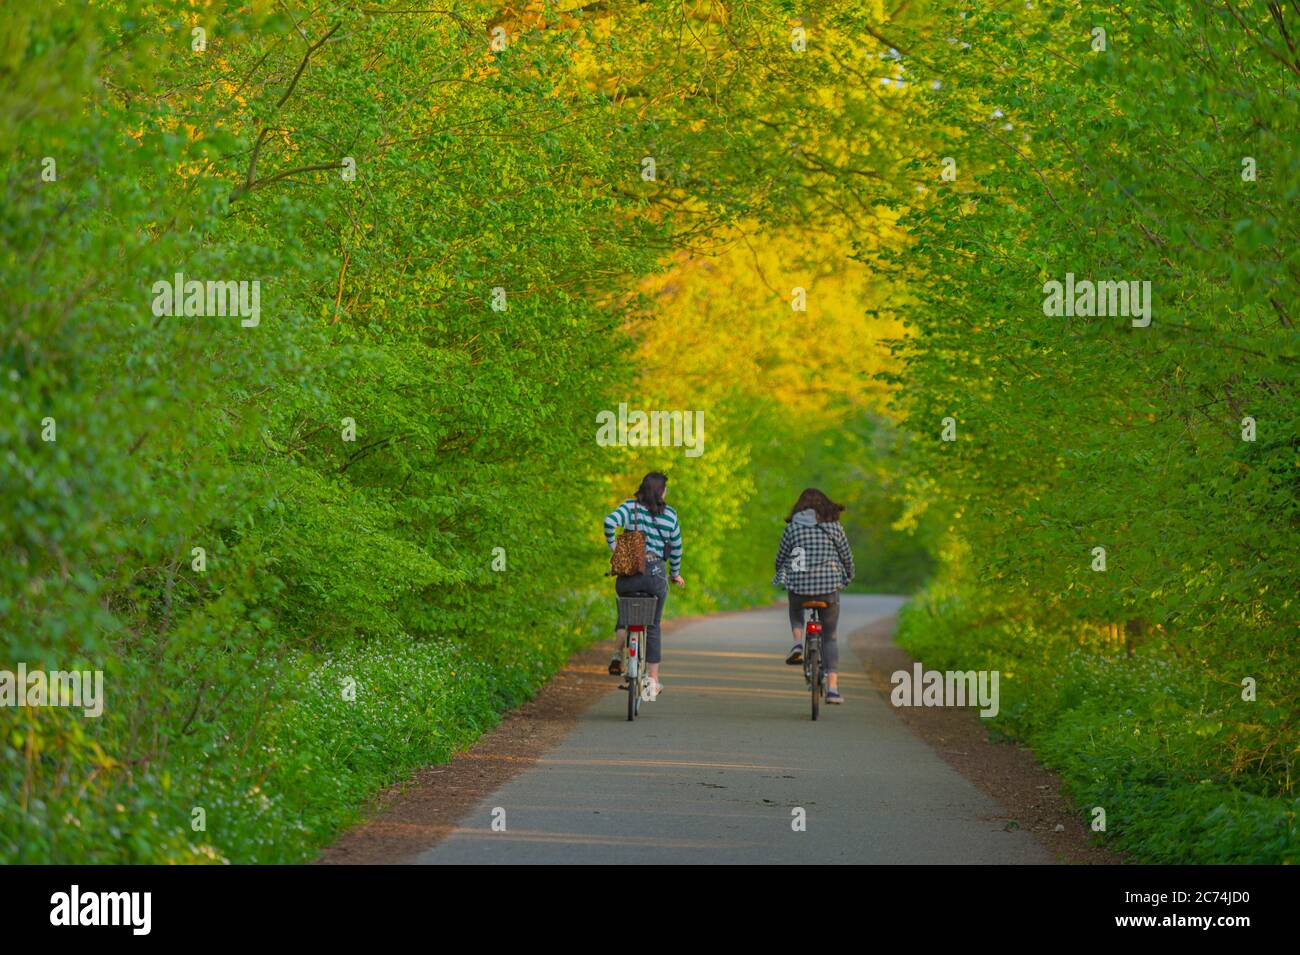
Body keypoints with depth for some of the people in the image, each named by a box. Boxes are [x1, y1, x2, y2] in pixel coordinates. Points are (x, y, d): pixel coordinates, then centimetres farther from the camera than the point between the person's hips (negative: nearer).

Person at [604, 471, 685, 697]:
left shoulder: (630, 506, 0)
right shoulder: (669, 515, 3)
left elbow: (609, 522, -18)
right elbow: (676, 547, 8)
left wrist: (613, 548, -3)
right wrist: (675, 574, 22)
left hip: (629, 571, 0)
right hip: (656, 573, 0)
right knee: (652, 626, 12)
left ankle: (617, 655, 4)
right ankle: (653, 680, 12)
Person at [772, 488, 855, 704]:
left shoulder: (792, 528, 3)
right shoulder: (833, 527, 2)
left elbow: (780, 558, 10)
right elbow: (847, 556, 9)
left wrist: (781, 575, 32)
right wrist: (849, 576, 30)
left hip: (799, 585, 0)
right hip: (829, 586, 0)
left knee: (796, 612, 36)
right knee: (829, 638, 10)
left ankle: (798, 642, 5)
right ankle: (832, 688, -2)